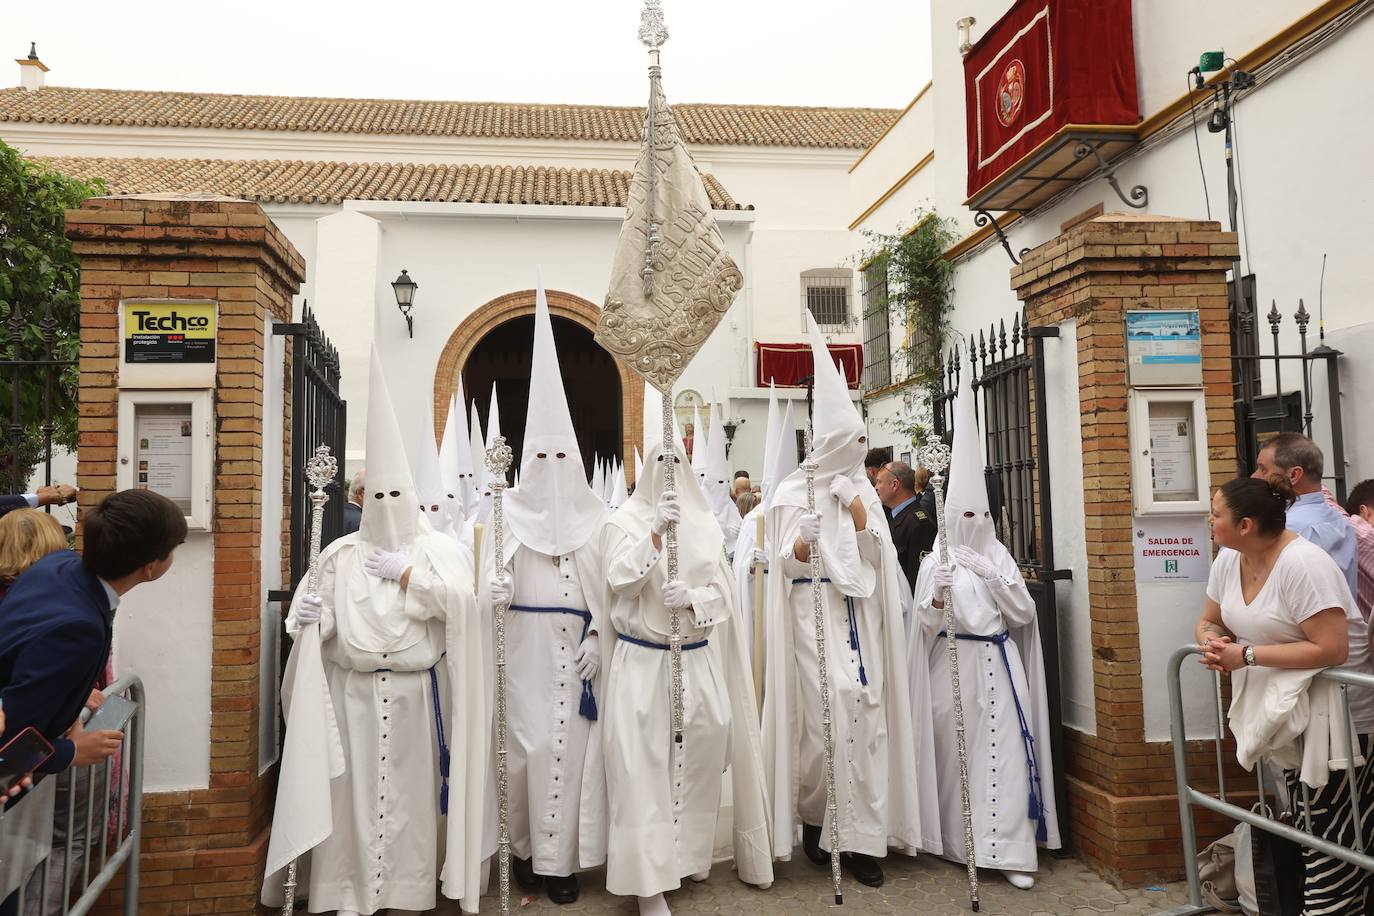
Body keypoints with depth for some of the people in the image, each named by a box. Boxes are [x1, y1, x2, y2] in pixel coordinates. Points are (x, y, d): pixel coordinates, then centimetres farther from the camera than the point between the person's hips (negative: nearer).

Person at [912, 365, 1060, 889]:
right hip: (952, 667, -1)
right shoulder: (935, 561, 2)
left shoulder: (999, 557, 8)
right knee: (954, 750, 3)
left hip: (997, 666, 1)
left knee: (1003, 752, -3)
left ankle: (1012, 850, 4)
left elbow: (1024, 614, 3)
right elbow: (924, 626, 0)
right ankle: (957, 842, 19)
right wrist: (937, 599, -18)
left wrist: (995, 579, -8)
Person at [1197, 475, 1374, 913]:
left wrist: (1246, 655, -25)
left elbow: (1332, 650, -27)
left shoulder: (1302, 563, -23)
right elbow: (1208, 621, 13)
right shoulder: (1228, 561, 1)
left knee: (1331, 828, -4)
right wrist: (1212, 640, -11)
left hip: (1337, 708, -7)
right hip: (1281, 707, 8)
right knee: (1305, 817, 13)